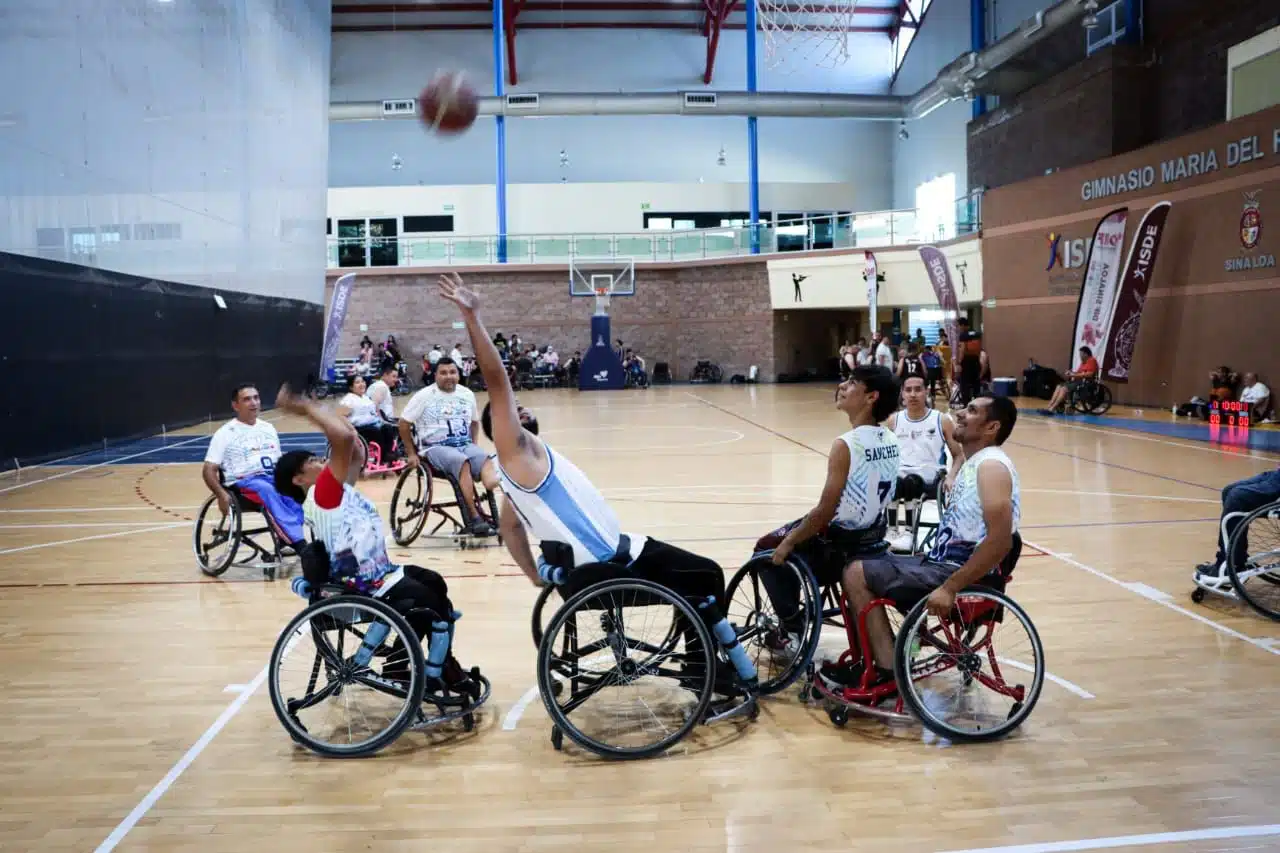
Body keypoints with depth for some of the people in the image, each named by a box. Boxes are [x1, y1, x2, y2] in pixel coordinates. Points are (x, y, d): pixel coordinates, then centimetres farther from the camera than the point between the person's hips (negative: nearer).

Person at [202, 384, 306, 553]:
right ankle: (298, 542, -45)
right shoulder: (225, 433, 3)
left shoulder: (268, 428, 18)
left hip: (274, 479, 5)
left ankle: (288, 537, -28)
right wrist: (222, 494, -19)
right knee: (267, 489, -39)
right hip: (244, 482, -5)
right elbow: (208, 470, -1)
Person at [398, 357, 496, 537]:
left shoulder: (467, 394, 10)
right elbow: (404, 423, 2)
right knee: (463, 462, -36)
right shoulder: (424, 396, -3)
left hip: (465, 445, 5)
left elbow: (474, 421, 25)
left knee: (485, 459, -29)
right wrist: (411, 453, 0)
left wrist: (473, 444, 11)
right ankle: (474, 518, -37)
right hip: (436, 448, -4)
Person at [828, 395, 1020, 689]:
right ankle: (876, 659, 13)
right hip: (944, 562, 10)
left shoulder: (992, 466, -16)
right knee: (864, 567, 13)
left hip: (958, 571, -10)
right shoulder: (972, 464, 15)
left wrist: (950, 588, -28)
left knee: (856, 574, -9)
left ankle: (887, 670, -1)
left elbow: (1000, 540, -26)